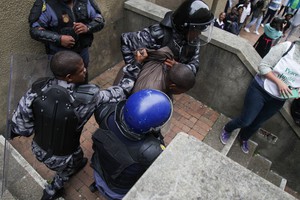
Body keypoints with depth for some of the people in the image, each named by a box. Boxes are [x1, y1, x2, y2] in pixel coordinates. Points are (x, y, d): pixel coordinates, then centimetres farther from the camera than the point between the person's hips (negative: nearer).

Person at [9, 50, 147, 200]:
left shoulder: (37, 88, -24)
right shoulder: (87, 97, -36)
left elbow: (20, 125, -15)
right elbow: (119, 93, -23)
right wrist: (136, 65, -15)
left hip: (38, 149, 4)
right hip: (60, 158, -3)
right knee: (76, 159, 32)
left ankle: (76, 165, 67)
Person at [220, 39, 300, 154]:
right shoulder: (287, 47, -18)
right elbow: (263, 66, -17)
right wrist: (279, 82, -24)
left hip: (278, 100, 4)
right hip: (261, 89, -4)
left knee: (257, 123, 18)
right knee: (245, 120, -1)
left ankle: (244, 138, 48)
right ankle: (227, 130, 32)